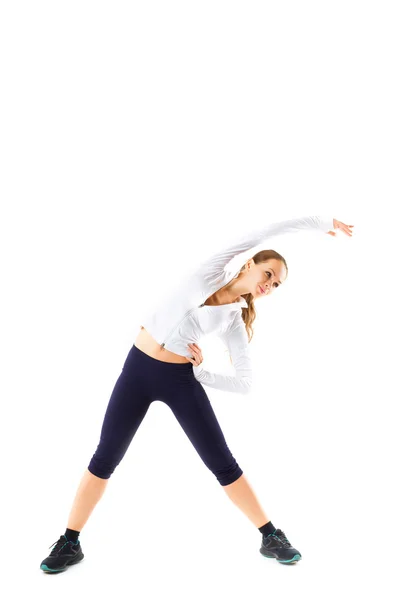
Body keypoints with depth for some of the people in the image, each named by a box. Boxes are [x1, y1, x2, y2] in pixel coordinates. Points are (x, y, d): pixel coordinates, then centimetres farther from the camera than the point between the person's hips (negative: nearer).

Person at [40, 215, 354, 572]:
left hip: (181, 379, 1)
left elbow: (245, 384, -1)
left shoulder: (236, 321, 1)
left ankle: (271, 537, 19)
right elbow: (264, 234, -5)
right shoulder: (214, 270, -1)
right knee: (105, 459, 5)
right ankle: (69, 544, 21)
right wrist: (318, 222, -1)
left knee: (223, 463, 3)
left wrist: (199, 371, -9)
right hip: (138, 367, 0)